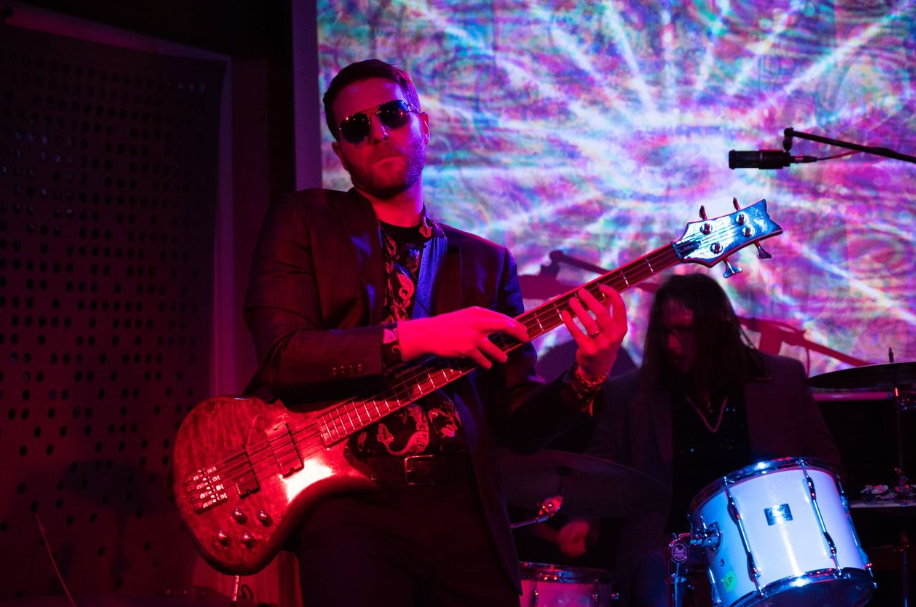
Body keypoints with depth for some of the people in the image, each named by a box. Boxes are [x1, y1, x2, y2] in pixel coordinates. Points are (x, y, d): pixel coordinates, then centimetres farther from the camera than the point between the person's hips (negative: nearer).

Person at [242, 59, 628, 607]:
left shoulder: (487, 263, 16)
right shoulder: (303, 222, 8)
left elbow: (518, 422, 11)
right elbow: (282, 354, -8)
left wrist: (587, 379, -8)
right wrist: (414, 337, -16)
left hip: (465, 509, 3)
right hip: (350, 504, -3)